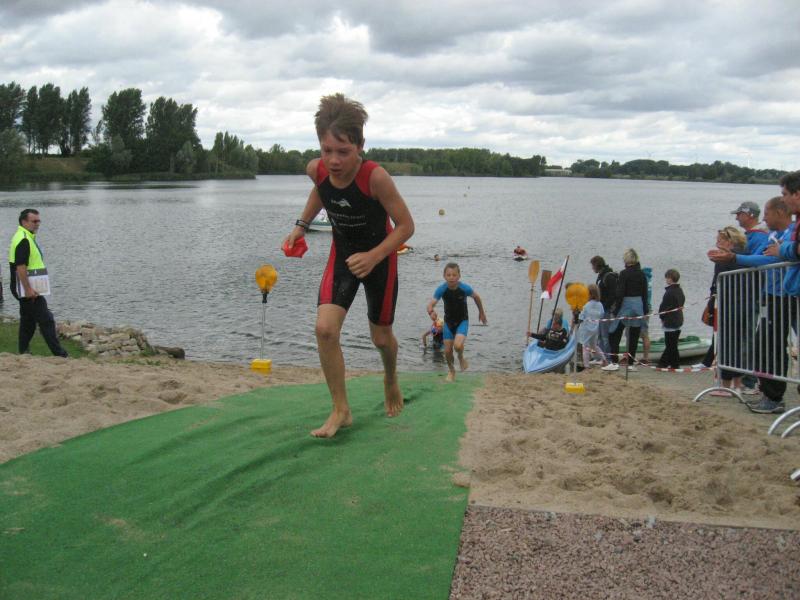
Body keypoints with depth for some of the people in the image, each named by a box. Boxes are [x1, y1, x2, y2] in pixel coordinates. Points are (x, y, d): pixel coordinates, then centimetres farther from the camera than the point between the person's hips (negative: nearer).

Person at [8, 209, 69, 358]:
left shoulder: (27, 238, 16)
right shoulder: (23, 240, -17)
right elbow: (20, 267, -23)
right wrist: (28, 289, -25)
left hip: (28, 289, 11)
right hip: (28, 288, -11)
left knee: (28, 320, 15)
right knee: (45, 319, -10)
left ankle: (24, 352, 21)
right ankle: (59, 354, -10)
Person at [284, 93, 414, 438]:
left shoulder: (375, 177, -33)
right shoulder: (316, 170, -18)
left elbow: (406, 225, -25)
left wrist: (373, 257, -35)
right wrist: (302, 224, 1)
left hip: (380, 257, -3)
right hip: (342, 255, 3)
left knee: (381, 337, 12)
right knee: (325, 329, -15)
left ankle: (391, 380, 48)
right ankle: (340, 410, -1)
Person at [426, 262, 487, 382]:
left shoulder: (464, 288, -21)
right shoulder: (441, 289, -20)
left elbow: (476, 297, -2)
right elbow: (431, 303, -25)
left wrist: (481, 312, 11)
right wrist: (431, 311, -49)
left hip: (462, 320, -2)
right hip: (448, 321, 2)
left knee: (458, 345, -25)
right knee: (447, 351, 3)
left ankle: (461, 358, 11)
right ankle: (451, 370, 33)